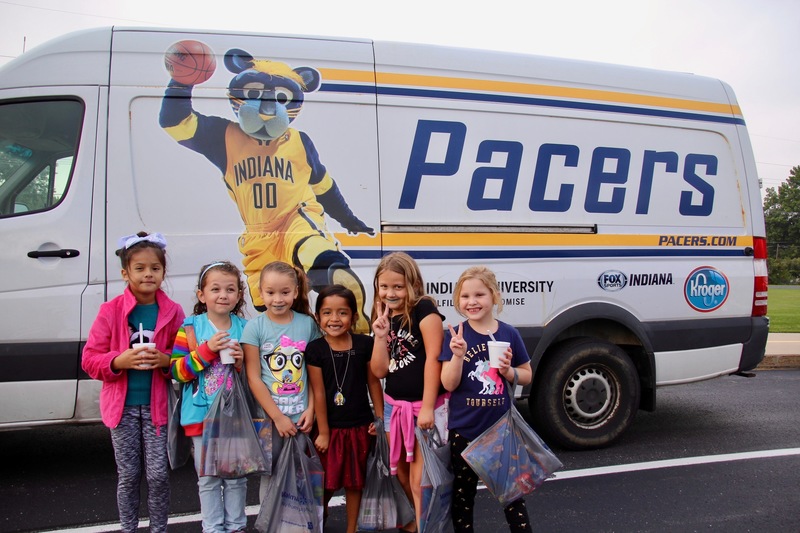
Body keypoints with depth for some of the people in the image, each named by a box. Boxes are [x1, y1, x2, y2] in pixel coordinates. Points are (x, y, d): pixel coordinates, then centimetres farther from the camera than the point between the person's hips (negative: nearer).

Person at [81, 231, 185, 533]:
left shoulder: (173, 312, -3)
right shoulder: (111, 311, -5)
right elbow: (90, 359, -3)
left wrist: (166, 361, -18)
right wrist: (120, 361, -21)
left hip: (157, 405, 0)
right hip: (123, 406, 0)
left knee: (158, 475, 5)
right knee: (128, 475, 11)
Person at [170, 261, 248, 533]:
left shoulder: (245, 328, 2)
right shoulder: (191, 328, -4)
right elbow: (178, 371, -10)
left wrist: (242, 361, -14)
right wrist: (207, 350, -21)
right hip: (203, 415, -2)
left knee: (236, 476, 13)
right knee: (208, 477, 9)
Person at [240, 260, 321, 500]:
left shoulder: (308, 324, 1)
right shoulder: (255, 327, -5)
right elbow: (254, 378, -7)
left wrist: (310, 409, -5)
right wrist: (278, 417, -10)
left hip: (300, 417, 2)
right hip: (268, 418, -2)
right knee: (271, 475, 7)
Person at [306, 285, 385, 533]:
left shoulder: (365, 344, -5)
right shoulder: (315, 349, -9)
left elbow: (374, 382, 2)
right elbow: (318, 392, -9)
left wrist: (380, 419, 2)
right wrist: (323, 432, -7)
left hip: (359, 426, 2)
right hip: (330, 427, -1)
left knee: (355, 482, 14)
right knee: (326, 482, 11)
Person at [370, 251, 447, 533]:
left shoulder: (423, 309, -13)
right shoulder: (384, 318, 6)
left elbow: (433, 358, -17)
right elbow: (379, 371, 2)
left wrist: (427, 407, -18)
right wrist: (381, 336, -12)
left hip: (424, 405, -7)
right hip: (394, 405, 7)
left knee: (420, 480, -1)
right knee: (401, 473, 19)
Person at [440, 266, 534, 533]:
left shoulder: (509, 334, -4)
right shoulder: (455, 336, -9)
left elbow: (527, 375, 7)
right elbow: (449, 384, -12)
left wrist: (510, 371, -14)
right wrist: (458, 355, -28)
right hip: (464, 430, -1)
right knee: (463, 493, 16)